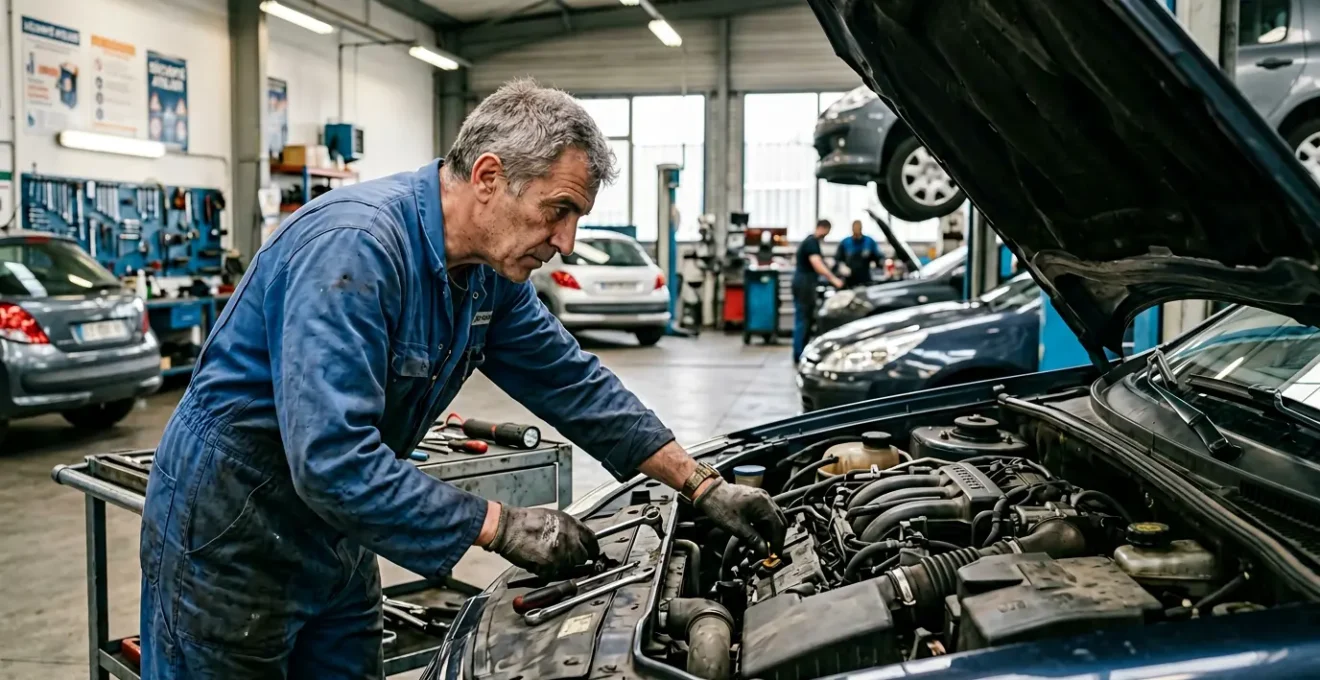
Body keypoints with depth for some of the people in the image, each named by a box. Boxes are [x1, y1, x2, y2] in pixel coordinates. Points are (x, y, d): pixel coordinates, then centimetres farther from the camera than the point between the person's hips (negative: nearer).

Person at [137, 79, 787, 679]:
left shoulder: (490, 272, -3)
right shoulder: (354, 245, -30)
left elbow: (574, 383, 5)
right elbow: (333, 461, -35)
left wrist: (705, 487, 2)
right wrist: (503, 527, -28)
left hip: (333, 536, 8)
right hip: (230, 534, -7)